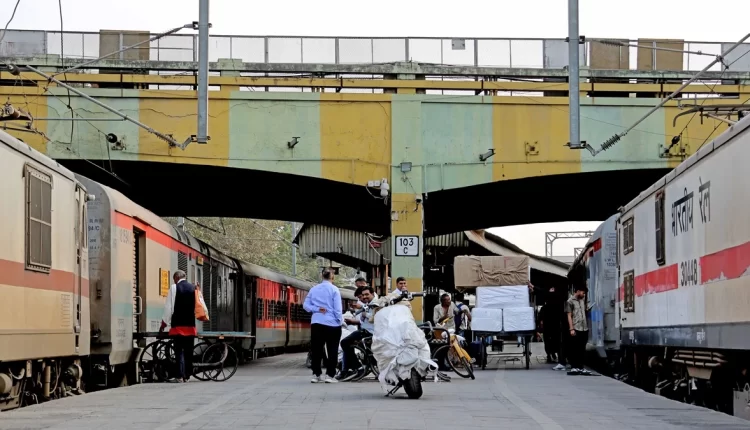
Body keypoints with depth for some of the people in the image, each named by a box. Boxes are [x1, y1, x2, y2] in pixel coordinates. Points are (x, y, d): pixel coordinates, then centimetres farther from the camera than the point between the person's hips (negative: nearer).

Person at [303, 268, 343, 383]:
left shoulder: (314, 289, 9)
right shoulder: (334, 289, -7)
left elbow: (306, 305, 5)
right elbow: (337, 309, -10)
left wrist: (317, 309, -5)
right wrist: (340, 321, -1)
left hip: (316, 324, 4)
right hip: (331, 324, -4)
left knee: (317, 349, 9)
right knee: (332, 350, 2)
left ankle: (316, 374, 10)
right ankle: (329, 375, -1)